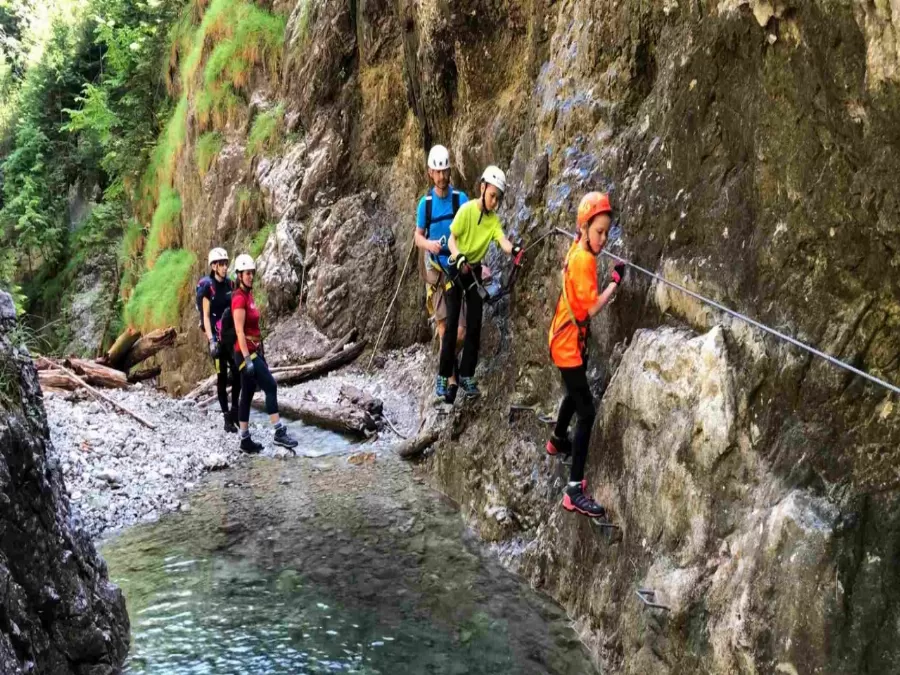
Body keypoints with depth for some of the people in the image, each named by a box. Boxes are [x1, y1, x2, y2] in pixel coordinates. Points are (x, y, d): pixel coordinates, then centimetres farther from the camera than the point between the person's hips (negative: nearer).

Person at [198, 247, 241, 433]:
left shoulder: (230, 284, 7)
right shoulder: (207, 286, -10)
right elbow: (206, 315, -12)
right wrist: (211, 339, -19)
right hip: (217, 336, -5)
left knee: (237, 373, 2)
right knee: (222, 377, 0)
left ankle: (235, 409, 18)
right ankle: (227, 417, 6)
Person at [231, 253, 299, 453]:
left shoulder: (249, 295, 13)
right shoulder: (239, 298, -15)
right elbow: (239, 331, -20)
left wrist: (260, 354, 19)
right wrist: (247, 358, -24)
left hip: (254, 351, 9)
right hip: (246, 353, -9)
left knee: (247, 395, 10)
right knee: (271, 386, -13)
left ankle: (245, 440, 15)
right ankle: (279, 433, -12)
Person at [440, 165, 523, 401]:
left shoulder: (494, 219, -4)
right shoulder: (466, 209, -15)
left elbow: (503, 240, -22)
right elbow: (451, 239, -15)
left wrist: (514, 250, -44)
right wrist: (459, 258, -35)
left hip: (475, 271, 4)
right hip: (456, 269, -4)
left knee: (474, 325, 2)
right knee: (452, 324, -7)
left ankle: (467, 375, 11)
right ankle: (443, 376, 1)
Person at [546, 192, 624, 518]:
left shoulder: (577, 250, 3)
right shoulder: (584, 259, -24)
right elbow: (591, 307, -28)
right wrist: (615, 282, -26)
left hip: (568, 339, 10)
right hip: (568, 344, -10)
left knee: (576, 393, 32)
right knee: (587, 412, -12)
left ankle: (558, 440, 59)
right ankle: (574, 491, -13)